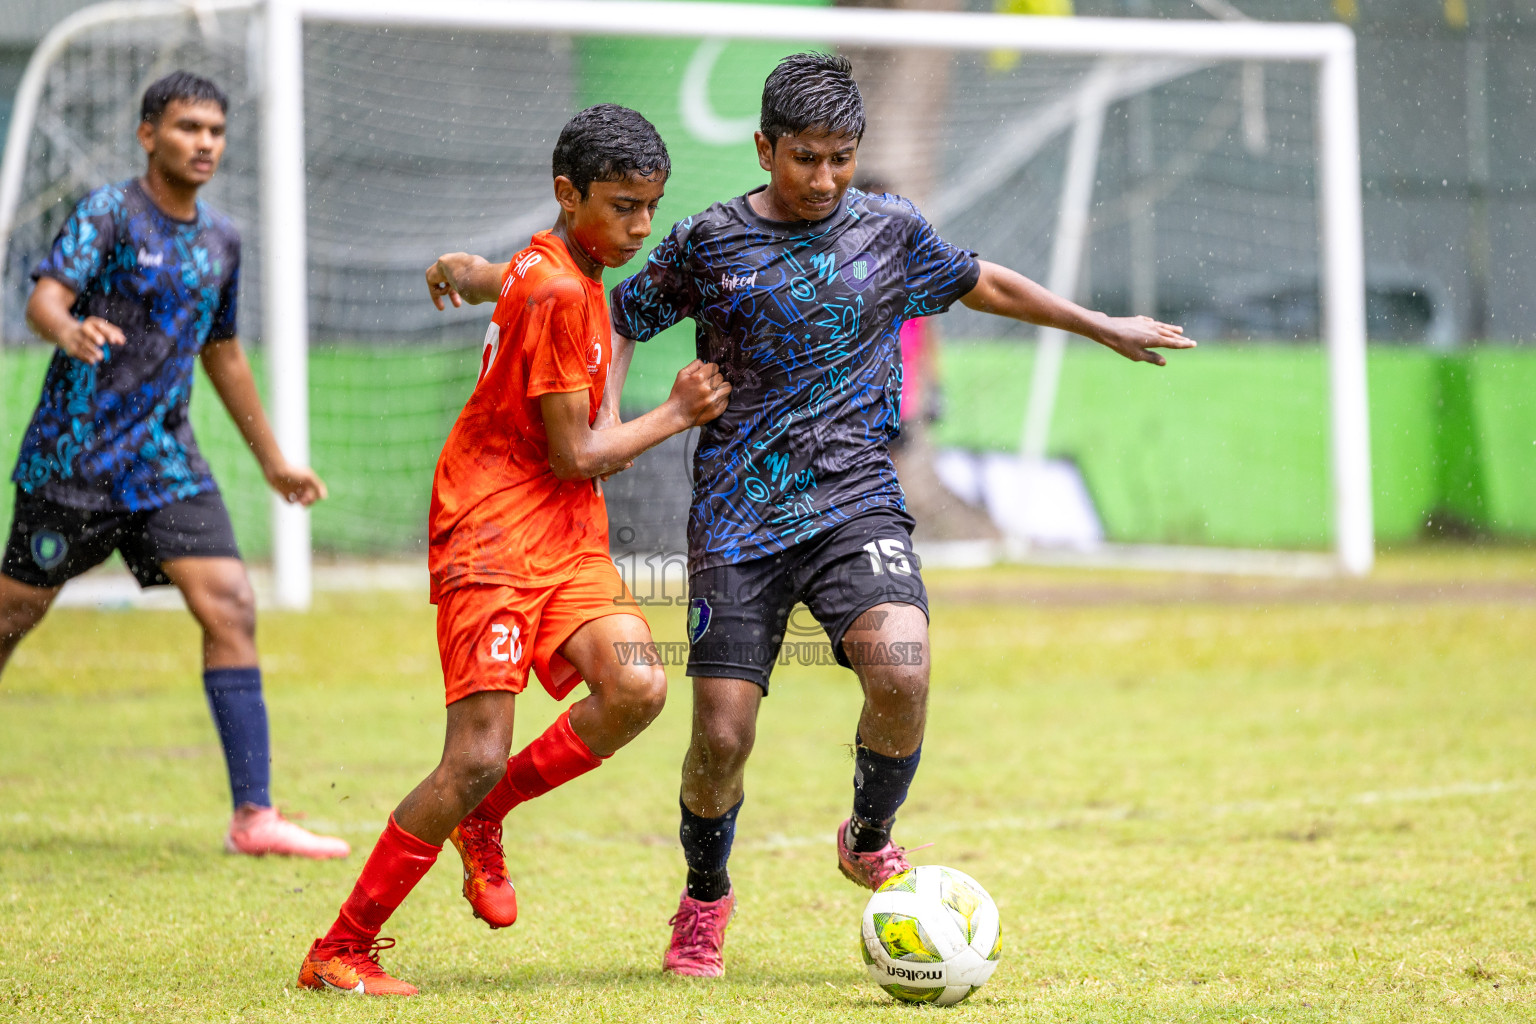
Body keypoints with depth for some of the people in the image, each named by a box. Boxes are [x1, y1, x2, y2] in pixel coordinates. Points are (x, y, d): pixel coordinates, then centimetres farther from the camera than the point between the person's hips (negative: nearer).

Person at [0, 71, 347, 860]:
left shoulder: (220, 239, 12)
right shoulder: (108, 214, -8)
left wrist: (272, 460, 28)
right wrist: (70, 331, -48)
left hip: (165, 461, 5)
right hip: (73, 453, -5)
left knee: (230, 608, -10)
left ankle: (254, 815, -12)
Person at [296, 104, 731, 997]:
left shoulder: (572, 274, 13)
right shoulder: (556, 294, -16)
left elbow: (475, 277, 33)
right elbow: (573, 455, -14)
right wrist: (677, 415, -3)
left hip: (568, 536, 9)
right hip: (495, 530, -9)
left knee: (637, 690, -17)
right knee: (478, 759, -15)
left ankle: (485, 815, 7)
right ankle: (340, 951, -2)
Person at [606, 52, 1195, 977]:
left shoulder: (890, 231, 7)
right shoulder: (710, 242, 1)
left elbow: (983, 283, 24)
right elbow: (625, 319, 15)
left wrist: (1105, 327, 31)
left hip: (856, 501, 1)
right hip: (739, 518, -1)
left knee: (901, 668, -26)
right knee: (722, 733, -7)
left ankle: (869, 841, 3)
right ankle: (705, 897, 22)